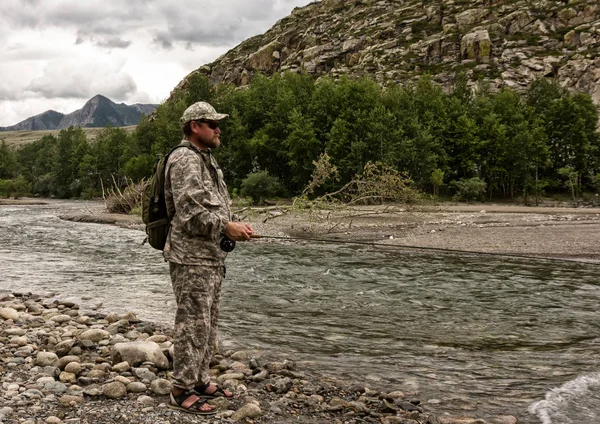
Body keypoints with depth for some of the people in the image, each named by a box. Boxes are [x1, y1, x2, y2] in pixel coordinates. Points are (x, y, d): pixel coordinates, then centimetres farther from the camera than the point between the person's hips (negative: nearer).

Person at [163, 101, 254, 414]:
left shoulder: (207, 160, 19)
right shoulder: (185, 160, -13)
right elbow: (190, 212, -22)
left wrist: (235, 226, 8)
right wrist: (227, 227, -21)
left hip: (211, 256, 10)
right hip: (191, 257, -10)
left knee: (207, 324, 15)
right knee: (192, 324, -6)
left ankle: (200, 381, 25)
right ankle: (182, 390, 3)